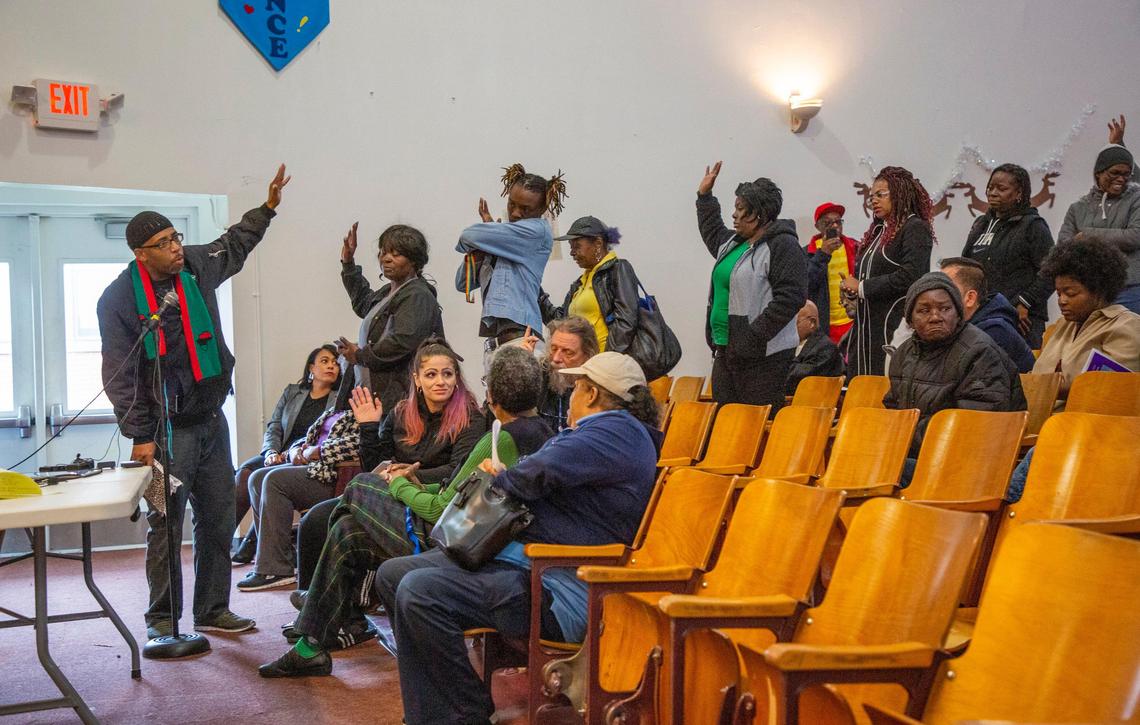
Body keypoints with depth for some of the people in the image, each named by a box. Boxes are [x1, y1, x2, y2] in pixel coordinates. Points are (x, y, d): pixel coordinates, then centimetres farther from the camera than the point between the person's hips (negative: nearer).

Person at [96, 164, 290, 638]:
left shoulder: (197, 267, 3)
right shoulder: (119, 298, -11)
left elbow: (235, 244, 27)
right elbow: (119, 374, -12)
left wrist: (268, 207, 25)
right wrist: (139, 436, -16)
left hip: (211, 419, 6)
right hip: (166, 429, -6)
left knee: (218, 519, 10)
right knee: (166, 525, -2)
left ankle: (212, 610, 22)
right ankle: (163, 620, 11)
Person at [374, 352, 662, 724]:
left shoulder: (618, 430, -11)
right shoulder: (606, 429, 24)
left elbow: (542, 471, -26)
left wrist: (501, 478, -5)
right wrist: (500, 475, 6)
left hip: (556, 592, -12)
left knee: (418, 592, -27)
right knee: (392, 575, 7)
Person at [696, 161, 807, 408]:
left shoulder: (784, 246, -12)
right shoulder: (733, 242, 16)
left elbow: (790, 297, -20)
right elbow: (713, 234, 40)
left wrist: (753, 338, -21)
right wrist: (704, 195, 36)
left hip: (762, 355, -9)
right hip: (725, 351, 9)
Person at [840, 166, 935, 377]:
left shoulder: (916, 228, -5)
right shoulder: (879, 230, 18)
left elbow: (910, 276, -18)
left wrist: (862, 287, -11)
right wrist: (850, 288, 1)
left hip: (895, 324, -8)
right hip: (865, 326, 8)